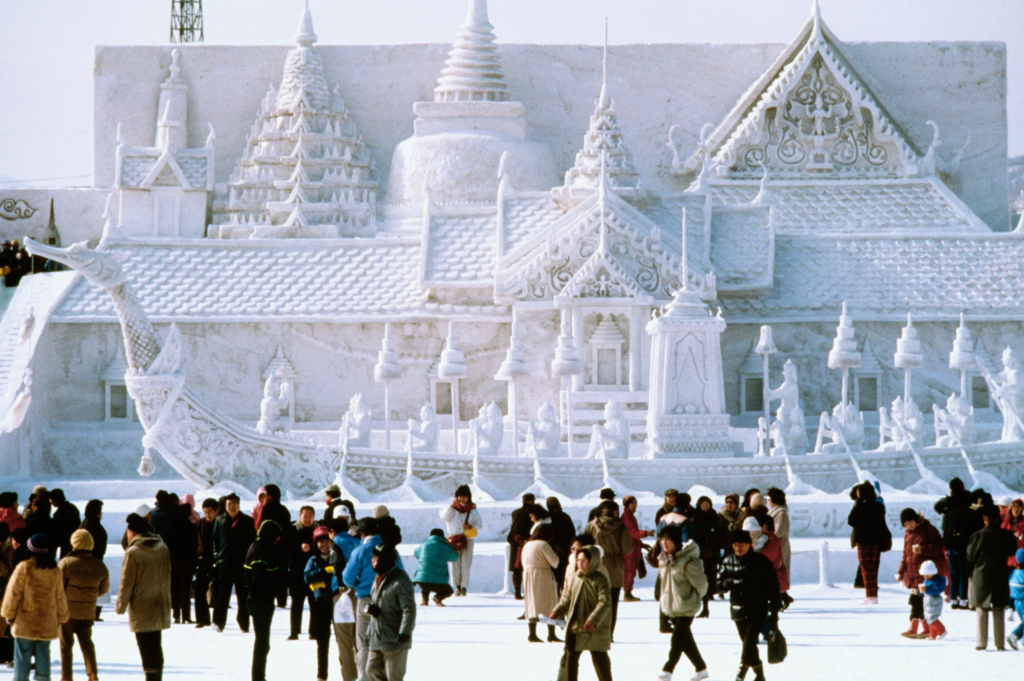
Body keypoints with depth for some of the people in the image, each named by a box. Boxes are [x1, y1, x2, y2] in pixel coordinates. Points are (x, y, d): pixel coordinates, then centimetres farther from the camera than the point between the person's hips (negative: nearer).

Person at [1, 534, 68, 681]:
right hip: (47, 624, 4)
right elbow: (60, 597, 8)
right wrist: (61, 617, 20)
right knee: (43, 654, 11)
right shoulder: (54, 571, 0)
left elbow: (14, 593, -9)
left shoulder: (23, 568, -13)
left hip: (25, 623, -3)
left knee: (22, 654, 4)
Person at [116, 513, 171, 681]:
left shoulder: (133, 552, -17)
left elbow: (127, 583, -13)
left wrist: (120, 606, -1)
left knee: (147, 649, -2)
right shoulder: (163, 548, 2)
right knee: (156, 646, 18)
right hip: (160, 606, 6)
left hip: (141, 609, -6)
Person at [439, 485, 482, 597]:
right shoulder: (453, 508, 6)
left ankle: (464, 586, 3)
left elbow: (479, 524, 5)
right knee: (455, 564, -1)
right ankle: (457, 586, 8)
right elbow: (444, 517, -7)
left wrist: (470, 527, -13)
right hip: (454, 539, 0)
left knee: (466, 564, -4)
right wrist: (450, 507, -16)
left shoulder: (473, 510, 6)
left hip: (467, 539, 0)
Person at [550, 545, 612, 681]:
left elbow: (605, 603, -19)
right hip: (574, 627, 6)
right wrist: (557, 612, 1)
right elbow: (566, 599, 17)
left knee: (600, 659, 0)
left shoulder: (600, 580, -11)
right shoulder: (573, 579, 7)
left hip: (595, 629, -6)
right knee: (571, 657, 9)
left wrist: (593, 620, -30)